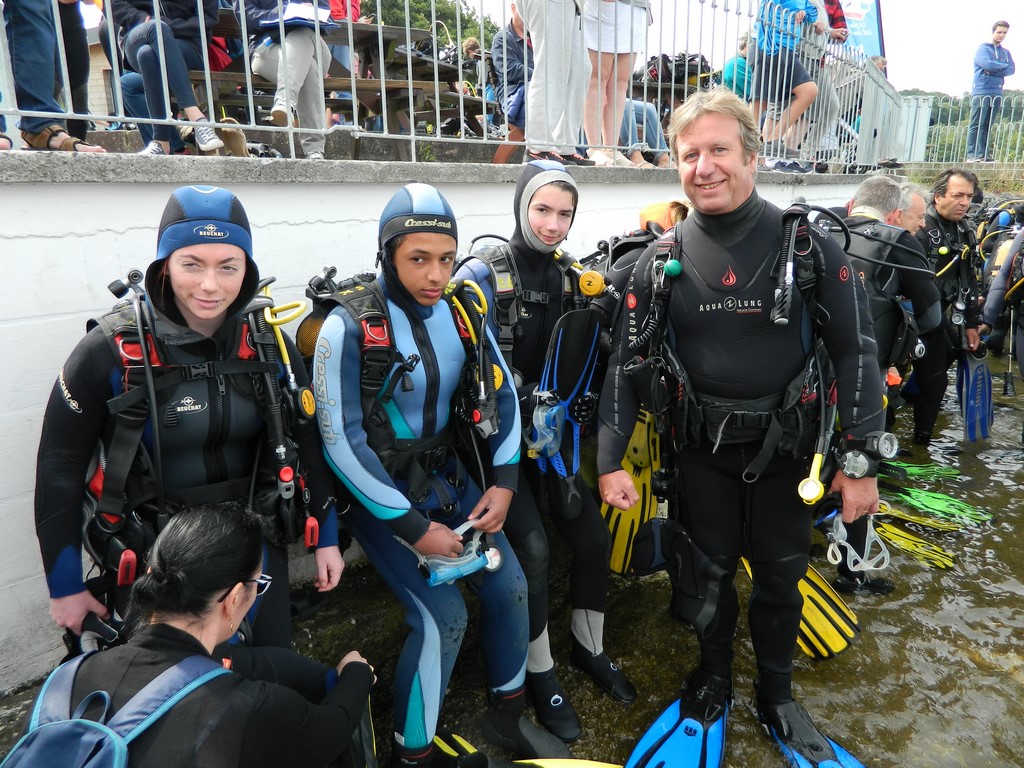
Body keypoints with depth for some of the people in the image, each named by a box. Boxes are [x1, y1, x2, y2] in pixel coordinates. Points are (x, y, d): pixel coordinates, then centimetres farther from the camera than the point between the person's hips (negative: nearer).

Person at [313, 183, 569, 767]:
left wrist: (504, 481, -4)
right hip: (381, 492, -5)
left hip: (447, 476, 6)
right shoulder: (351, 327, -19)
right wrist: (413, 528, -18)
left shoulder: (461, 312, -3)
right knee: (443, 617, -13)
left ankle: (508, 717, 32)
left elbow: (502, 393, 6)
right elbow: (343, 444, -20)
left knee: (509, 586, 5)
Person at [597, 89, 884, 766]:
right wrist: (611, 461, -6)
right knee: (710, 569, 15)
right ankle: (714, 675, 41)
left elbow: (855, 351, -6)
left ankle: (777, 695, 39)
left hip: (783, 444, 0)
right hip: (701, 447, 1)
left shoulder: (809, 245, -10)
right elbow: (628, 363, -2)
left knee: (781, 574, 15)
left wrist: (860, 461, -8)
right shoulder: (662, 261, -5)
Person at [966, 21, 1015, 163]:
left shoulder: (1006, 52, 19)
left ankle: (983, 154, 2)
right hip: (981, 92, -5)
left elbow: (1011, 70, 5)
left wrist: (993, 71, -9)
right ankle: (972, 155, -11)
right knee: (976, 125, -8)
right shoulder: (983, 48, 4)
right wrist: (1003, 66, 0)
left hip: (997, 93, 5)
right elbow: (987, 64, -14)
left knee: (987, 126, 3)